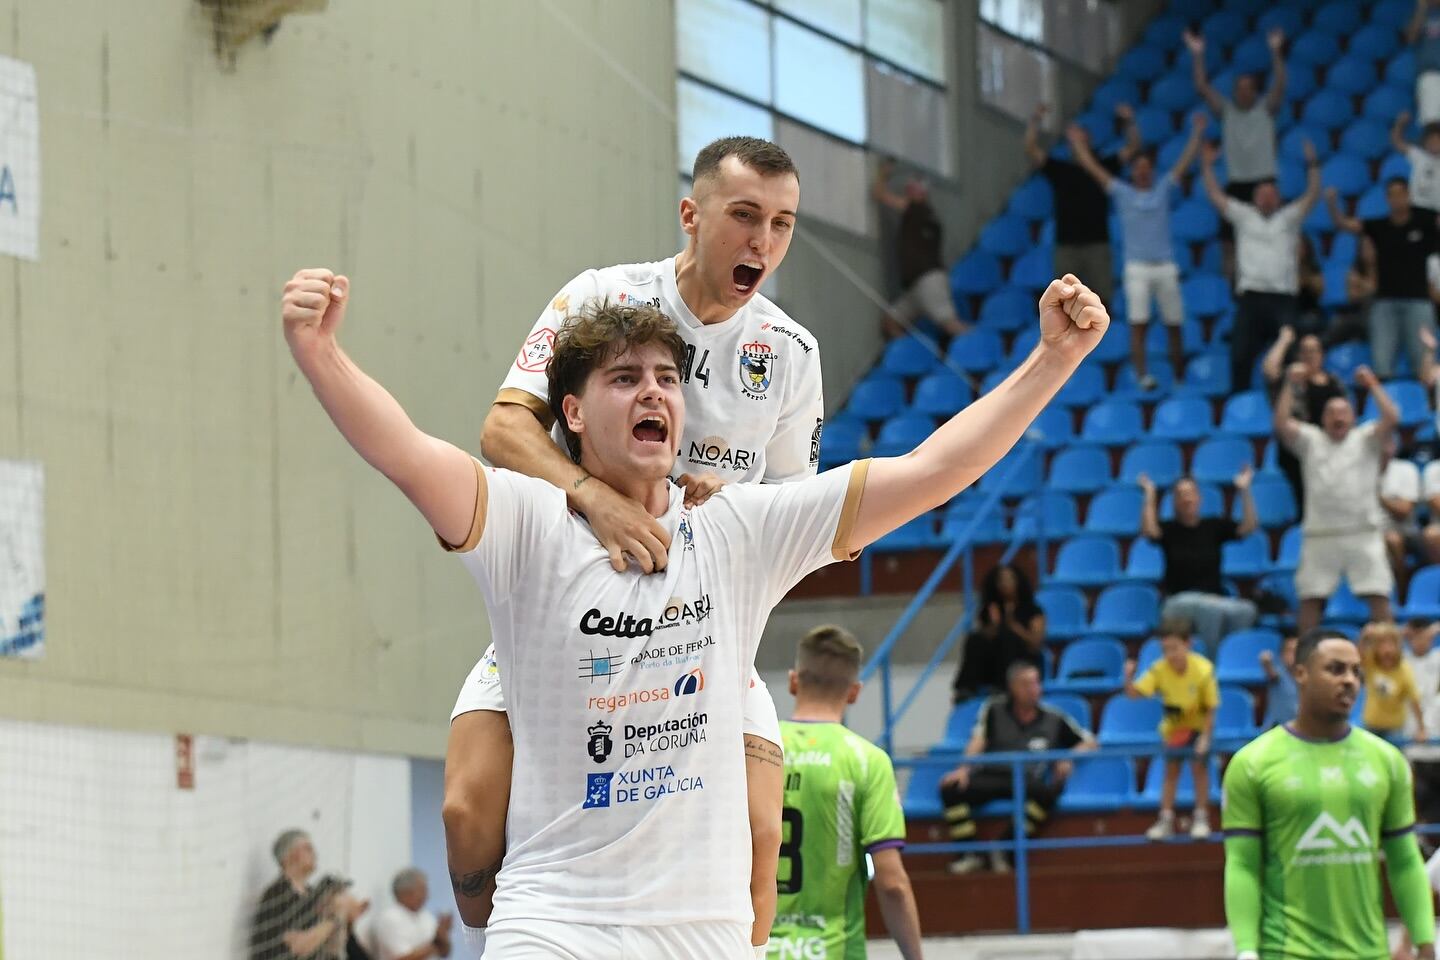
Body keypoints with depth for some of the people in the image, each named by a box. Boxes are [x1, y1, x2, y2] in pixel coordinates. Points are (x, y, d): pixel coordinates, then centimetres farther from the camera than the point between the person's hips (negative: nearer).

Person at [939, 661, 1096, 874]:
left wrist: (1069, 759, -3)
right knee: (950, 788, -29)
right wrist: (964, 768, -17)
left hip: (1027, 780, 0)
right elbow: (978, 741, 1)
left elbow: (1089, 742, 17)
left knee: (1050, 791, -37)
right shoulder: (994, 709, 12)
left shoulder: (1054, 718, 12)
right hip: (991, 776, 0)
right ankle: (967, 853, -20)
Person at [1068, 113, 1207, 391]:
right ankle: (1142, 376, -13)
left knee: (1173, 324, 5)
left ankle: (1179, 376, 14)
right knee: (1138, 324, -10)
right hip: (1137, 266, -2)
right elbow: (1092, 167, 10)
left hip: (1165, 266, 2)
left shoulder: (1163, 189, 11)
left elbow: (1185, 161, 9)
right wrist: (1077, 142, 12)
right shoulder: (1122, 192, 8)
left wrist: (1197, 133, 6)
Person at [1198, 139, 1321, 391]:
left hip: (1284, 297, -1)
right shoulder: (1244, 216, 16)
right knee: (1241, 355, 0)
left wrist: (1312, 165, -7)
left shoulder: (1289, 218, 13)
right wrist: (1207, 166, 10)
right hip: (1251, 296, 1)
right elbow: (1216, 196, 14)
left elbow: (1312, 196, 4)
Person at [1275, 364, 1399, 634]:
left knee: (1378, 596, -4)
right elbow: (1281, 424, -1)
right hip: (1320, 535, 1)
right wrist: (1291, 386, -1)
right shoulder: (1310, 440, 12)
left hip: (1363, 533, -1)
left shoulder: (1365, 438, 10)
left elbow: (1392, 418, -5)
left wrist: (1373, 385, -1)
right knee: (1310, 599, 2)